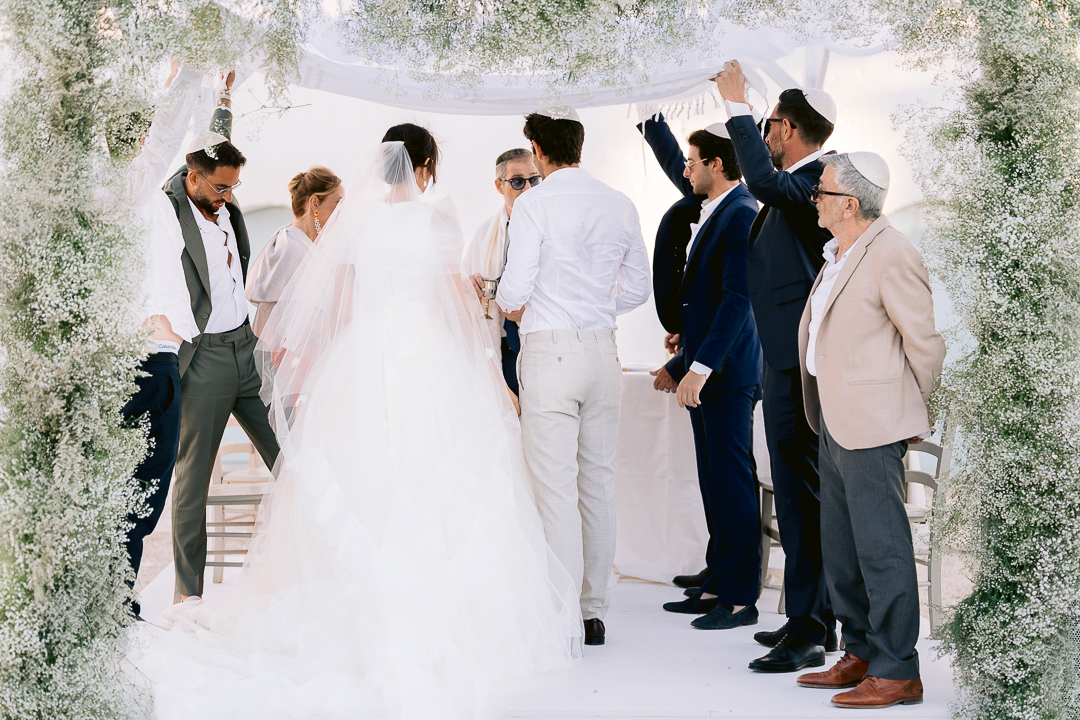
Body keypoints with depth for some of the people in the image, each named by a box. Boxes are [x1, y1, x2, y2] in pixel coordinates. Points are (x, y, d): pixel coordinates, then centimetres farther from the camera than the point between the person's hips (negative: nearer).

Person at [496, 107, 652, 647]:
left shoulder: (534, 204, -9)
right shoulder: (621, 205, 8)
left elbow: (516, 289, -13)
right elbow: (638, 288, 13)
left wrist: (508, 306, 9)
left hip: (550, 351, -6)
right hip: (603, 349, 6)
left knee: (556, 486, -2)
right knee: (598, 481, 11)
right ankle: (594, 611, 18)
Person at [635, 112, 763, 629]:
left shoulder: (742, 216, -16)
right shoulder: (711, 205, 11)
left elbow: (737, 300, -22)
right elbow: (672, 163, 30)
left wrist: (701, 367, -24)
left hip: (726, 372, -9)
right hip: (702, 367, 9)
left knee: (732, 482, -3)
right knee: (714, 482, 13)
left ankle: (741, 597, 4)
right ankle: (718, 584, 21)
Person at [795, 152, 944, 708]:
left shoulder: (891, 256, -14)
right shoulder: (838, 255, 14)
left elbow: (924, 340, -10)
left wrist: (913, 409, 0)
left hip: (873, 423, -10)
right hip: (834, 422, 10)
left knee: (881, 547, -6)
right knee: (841, 551, 15)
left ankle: (897, 674, 1)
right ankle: (860, 656, 26)